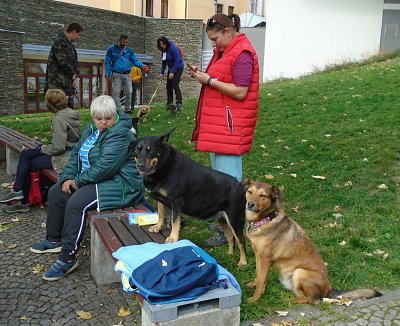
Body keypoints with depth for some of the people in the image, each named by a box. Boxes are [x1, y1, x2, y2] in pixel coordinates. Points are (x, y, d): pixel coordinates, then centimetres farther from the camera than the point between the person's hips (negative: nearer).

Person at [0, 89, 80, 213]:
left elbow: (58, 147, -24)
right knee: (25, 154, 11)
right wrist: (46, 147, 10)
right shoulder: (69, 112, 6)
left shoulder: (59, 118, -21)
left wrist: (43, 148, -5)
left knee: (27, 165, 3)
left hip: (63, 158, -9)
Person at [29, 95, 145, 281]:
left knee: (76, 203, -29)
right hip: (94, 180, 11)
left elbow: (104, 167, -28)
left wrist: (78, 180, -16)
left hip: (120, 184, -11)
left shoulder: (120, 134, -21)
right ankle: (54, 240, 27)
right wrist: (68, 177, -4)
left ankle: (68, 258, -18)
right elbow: (76, 154, 12)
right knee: (56, 192, 13)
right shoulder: (91, 130, 9)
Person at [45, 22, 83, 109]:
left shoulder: (69, 43, 20)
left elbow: (73, 62, 24)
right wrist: (73, 75, -10)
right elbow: (62, 61, -19)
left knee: (69, 108, 12)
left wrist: (74, 74, 7)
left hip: (68, 84, 10)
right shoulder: (59, 42, -11)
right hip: (59, 85, -10)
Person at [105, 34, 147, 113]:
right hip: (117, 74, -2)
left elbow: (135, 60, 7)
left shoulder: (129, 50, 12)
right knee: (116, 93, -3)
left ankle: (127, 108, 12)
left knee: (129, 92, -1)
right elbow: (107, 62, 5)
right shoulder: (112, 49, 6)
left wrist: (142, 65, -14)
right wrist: (109, 74, -4)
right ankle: (118, 110, 2)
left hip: (127, 75, 2)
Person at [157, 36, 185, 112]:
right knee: (168, 86, 6)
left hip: (178, 67, -8)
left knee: (175, 84, -19)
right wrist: (162, 72, 4)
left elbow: (177, 61, -22)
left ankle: (179, 104, -20)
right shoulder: (164, 50, 5)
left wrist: (172, 72, -22)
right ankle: (170, 104, 14)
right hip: (171, 68, 8)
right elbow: (163, 62, 13)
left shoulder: (173, 48, -19)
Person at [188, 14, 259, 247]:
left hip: (231, 126, -10)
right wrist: (202, 75, 5)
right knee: (219, 174, 16)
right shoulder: (224, 50, 17)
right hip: (218, 123, 10)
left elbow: (240, 92, -20)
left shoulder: (242, 54, -14)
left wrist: (209, 81, -16)